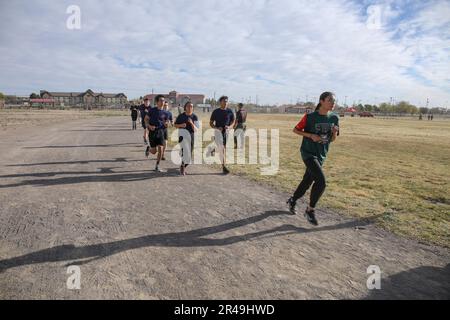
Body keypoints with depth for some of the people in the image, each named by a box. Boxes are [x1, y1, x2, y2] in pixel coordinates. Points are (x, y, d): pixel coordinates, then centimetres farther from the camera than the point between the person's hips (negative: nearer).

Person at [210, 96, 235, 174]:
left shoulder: (230, 111, 4)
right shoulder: (216, 112, 0)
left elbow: (233, 122, 12)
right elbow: (211, 123, 5)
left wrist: (229, 127, -11)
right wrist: (217, 127, -14)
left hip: (227, 131, 2)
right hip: (218, 132, -2)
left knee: (225, 149, 4)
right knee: (221, 149, -10)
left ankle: (223, 166, 17)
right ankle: (224, 167, -10)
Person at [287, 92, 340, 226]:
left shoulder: (334, 118, 2)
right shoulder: (310, 117, -12)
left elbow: (332, 139, 9)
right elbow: (295, 130, -2)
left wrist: (335, 132, -14)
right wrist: (311, 135, -16)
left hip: (321, 155, 6)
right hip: (308, 152, -6)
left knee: (307, 182, 14)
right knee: (321, 181, -19)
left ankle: (292, 200, 39)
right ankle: (310, 210, -1)